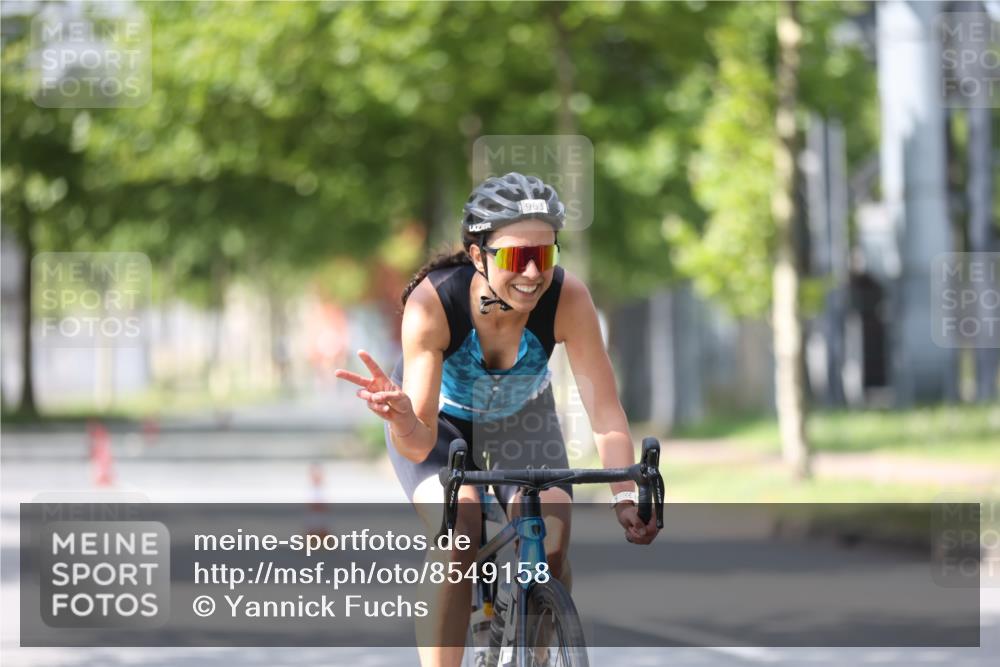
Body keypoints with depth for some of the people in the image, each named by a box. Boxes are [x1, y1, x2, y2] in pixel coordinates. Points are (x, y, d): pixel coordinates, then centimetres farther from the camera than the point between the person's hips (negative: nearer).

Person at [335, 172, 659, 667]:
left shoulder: (567, 298, -34)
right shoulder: (431, 303, -38)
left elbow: (604, 410, -33)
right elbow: (419, 442, -40)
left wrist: (625, 496, -46)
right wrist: (401, 417, -62)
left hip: (520, 417, 2)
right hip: (441, 418, -2)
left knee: (550, 550, -20)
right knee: (457, 535, -29)